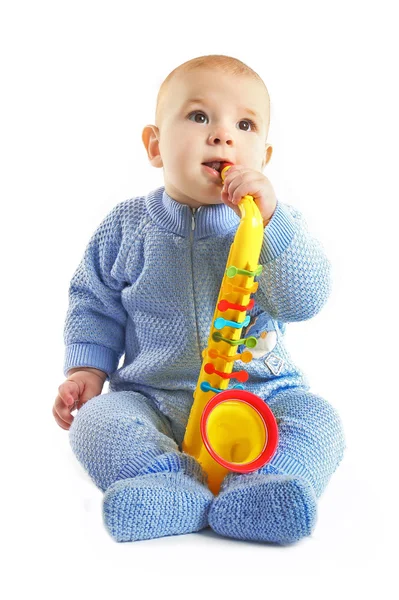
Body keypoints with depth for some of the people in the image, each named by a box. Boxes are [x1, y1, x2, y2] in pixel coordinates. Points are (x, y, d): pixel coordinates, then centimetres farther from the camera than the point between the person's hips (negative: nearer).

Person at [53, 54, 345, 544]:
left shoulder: (278, 223, -1)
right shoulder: (127, 226, 1)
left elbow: (306, 300, -16)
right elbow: (95, 305, 12)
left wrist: (269, 219, -27)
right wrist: (87, 369, -4)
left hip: (261, 392, 0)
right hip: (154, 399, 1)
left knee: (317, 421, -25)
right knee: (97, 421, -26)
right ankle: (187, 490, -39)